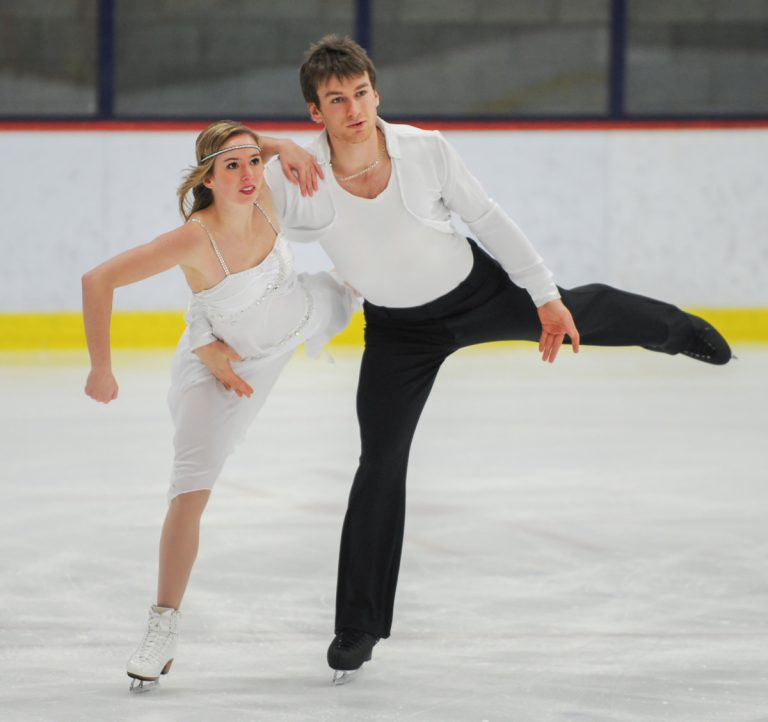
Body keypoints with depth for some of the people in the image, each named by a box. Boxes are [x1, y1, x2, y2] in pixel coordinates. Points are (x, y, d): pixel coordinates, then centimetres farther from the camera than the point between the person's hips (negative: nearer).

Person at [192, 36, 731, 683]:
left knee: (586, 314, 20)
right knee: (381, 466, -4)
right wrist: (210, 338, -24)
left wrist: (545, 296, -6)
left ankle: (679, 330, 58)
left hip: (479, 291, 1)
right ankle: (359, 625, 11)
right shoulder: (296, 183, -29)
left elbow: (486, 217, -12)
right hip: (399, 330, -1)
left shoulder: (426, 150, -27)